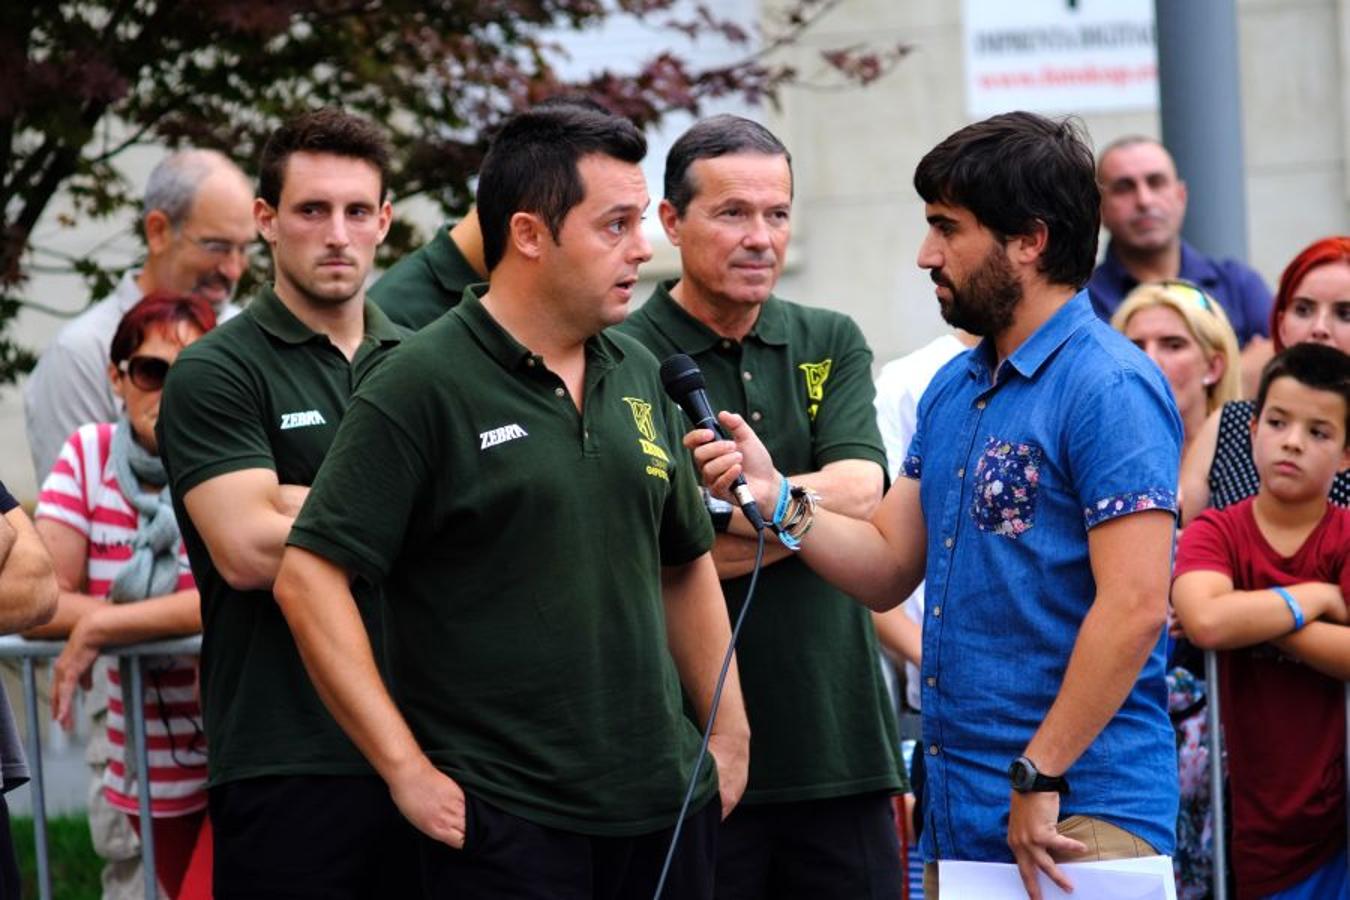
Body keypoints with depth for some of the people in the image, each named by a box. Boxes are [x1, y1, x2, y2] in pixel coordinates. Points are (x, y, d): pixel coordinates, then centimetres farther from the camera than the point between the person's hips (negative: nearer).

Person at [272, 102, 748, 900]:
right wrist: (407, 770, -14)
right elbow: (309, 575, -12)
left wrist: (730, 735, 14)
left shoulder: (640, 376, 12)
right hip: (505, 825, -6)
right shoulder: (423, 386, -8)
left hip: (666, 805, 6)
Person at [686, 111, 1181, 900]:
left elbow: (1135, 607, -20)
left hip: (1077, 816, -8)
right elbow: (889, 568, 14)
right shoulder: (952, 389, 14)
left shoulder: (1108, 388, -13)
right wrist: (778, 499, -2)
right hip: (957, 817, 8)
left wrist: (1040, 778, -20)